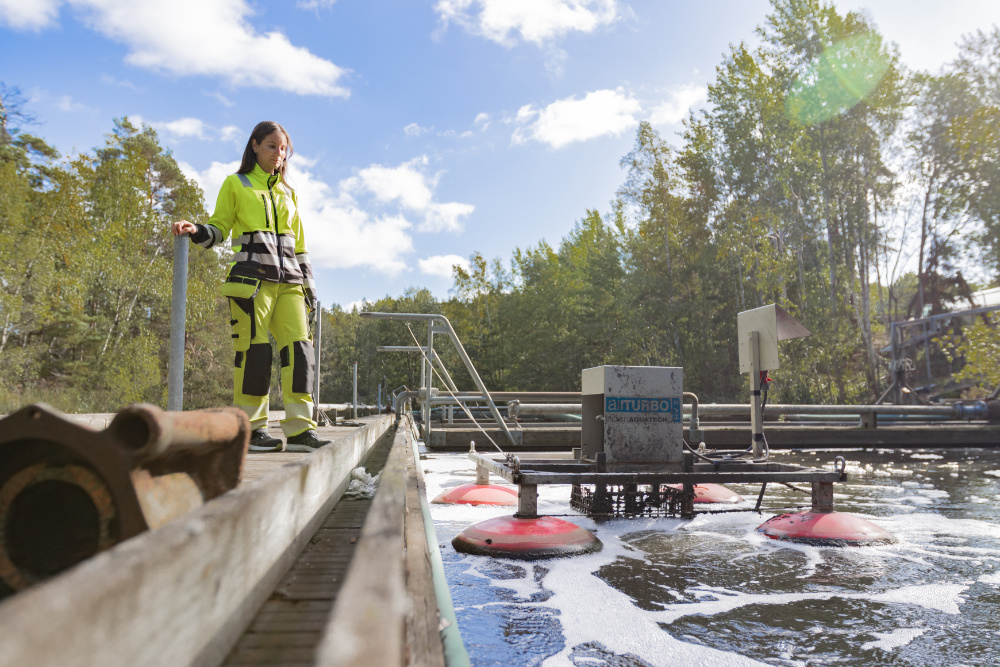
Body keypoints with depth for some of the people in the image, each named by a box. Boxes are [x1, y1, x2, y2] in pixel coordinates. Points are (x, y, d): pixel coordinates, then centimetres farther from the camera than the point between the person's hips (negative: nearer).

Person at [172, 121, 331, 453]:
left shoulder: (287, 192, 24)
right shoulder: (235, 185, 12)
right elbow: (219, 228, 10)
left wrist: (309, 287, 17)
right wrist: (195, 231, -12)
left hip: (288, 281, 4)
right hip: (251, 278, -4)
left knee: (299, 349, -7)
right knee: (255, 349, -9)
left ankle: (300, 429, -6)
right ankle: (250, 429, 0)